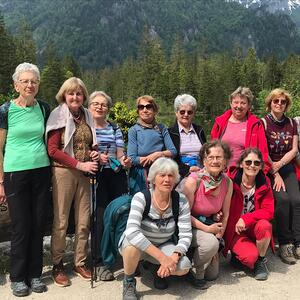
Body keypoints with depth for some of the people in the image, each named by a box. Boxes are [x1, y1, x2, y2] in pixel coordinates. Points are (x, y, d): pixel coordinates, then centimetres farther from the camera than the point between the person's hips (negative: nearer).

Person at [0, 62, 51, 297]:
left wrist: (53, 172, 10)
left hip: (42, 172, 3)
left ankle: (35, 274, 25)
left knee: (38, 226, 9)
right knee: (21, 227, 3)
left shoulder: (44, 108, 5)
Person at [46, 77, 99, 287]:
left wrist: (94, 153, 0)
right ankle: (57, 265, 17)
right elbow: (53, 150, -10)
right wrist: (79, 164, -15)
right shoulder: (59, 116, -3)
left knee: (84, 221, 8)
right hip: (64, 172, -4)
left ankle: (80, 262, 23)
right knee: (61, 221, 2)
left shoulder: (87, 116, 11)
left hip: (85, 174, 5)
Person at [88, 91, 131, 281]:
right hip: (96, 177, -3)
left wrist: (125, 161, -10)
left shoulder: (115, 128, 16)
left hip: (117, 176, 3)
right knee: (101, 217, -4)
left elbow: (120, 154, 11)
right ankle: (101, 262, 8)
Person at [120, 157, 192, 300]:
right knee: (133, 242, -36)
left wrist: (174, 257, -35)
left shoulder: (181, 200, -16)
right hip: (137, 245, -2)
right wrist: (162, 257, -42)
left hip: (163, 245, 2)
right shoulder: (141, 198, -25)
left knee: (184, 266, -24)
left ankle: (159, 270, 11)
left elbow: (185, 235, -15)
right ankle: (128, 282, -6)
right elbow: (132, 232, -38)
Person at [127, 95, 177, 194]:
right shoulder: (134, 130, 0)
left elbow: (173, 152, 2)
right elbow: (132, 159, -8)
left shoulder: (161, 128, 8)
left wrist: (159, 154, -14)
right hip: (140, 175, -2)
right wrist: (152, 158, -11)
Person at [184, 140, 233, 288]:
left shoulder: (227, 182, -9)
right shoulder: (193, 180, -24)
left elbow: (225, 215, 1)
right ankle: (194, 271, -7)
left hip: (210, 225, 5)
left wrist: (219, 237, -3)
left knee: (213, 275, 6)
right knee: (210, 243, -35)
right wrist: (207, 229, -23)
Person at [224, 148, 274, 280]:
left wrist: (246, 219, -24)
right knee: (250, 256, -28)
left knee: (264, 225, -31)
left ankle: (261, 261, -3)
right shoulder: (230, 180, -15)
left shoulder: (264, 183, -5)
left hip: (253, 228, 3)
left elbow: (268, 211, -12)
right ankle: (238, 255, 11)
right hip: (234, 230, -3)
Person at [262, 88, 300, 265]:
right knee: (282, 199, -26)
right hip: (267, 169, -4)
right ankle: (285, 243, -14)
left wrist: (279, 164, -12)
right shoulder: (263, 123, -3)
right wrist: (275, 174, -12)